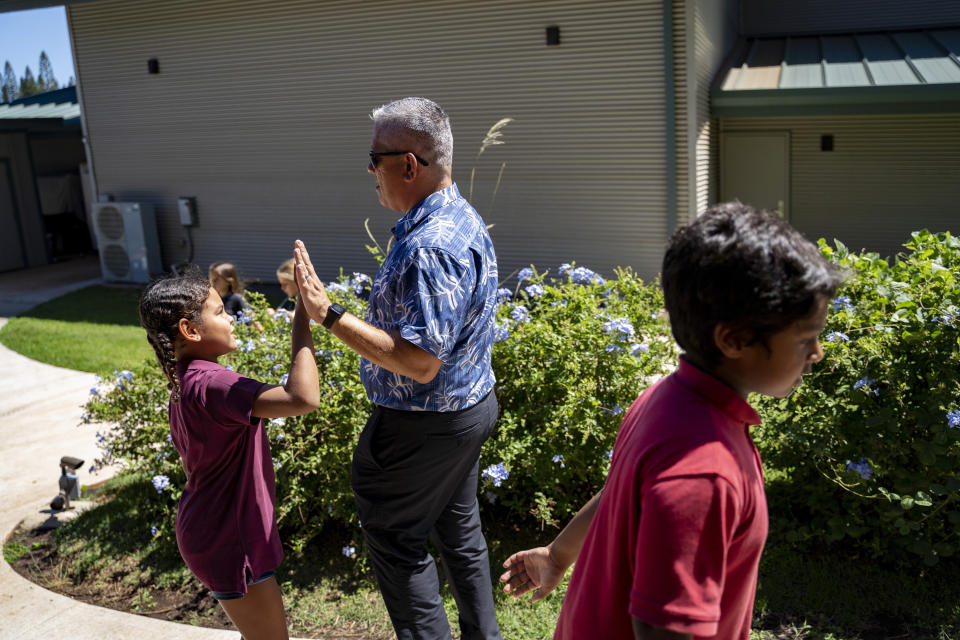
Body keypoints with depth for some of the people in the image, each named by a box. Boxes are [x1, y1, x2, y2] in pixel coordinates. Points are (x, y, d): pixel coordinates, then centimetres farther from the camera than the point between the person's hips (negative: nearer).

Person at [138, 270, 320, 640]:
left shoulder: (185, 381, 5)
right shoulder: (210, 384, -28)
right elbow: (303, 398, -42)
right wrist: (303, 316, -36)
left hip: (210, 533, 10)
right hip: (228, 544, -10)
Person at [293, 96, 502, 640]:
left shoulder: (428, 247, -30)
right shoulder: (464, 217, 5)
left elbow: (419, 362, -32)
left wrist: (329, 314, -29)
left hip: (423, 427, -10)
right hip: (471, 406, 10)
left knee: (395, 540, 9)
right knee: (460, 529, 23)